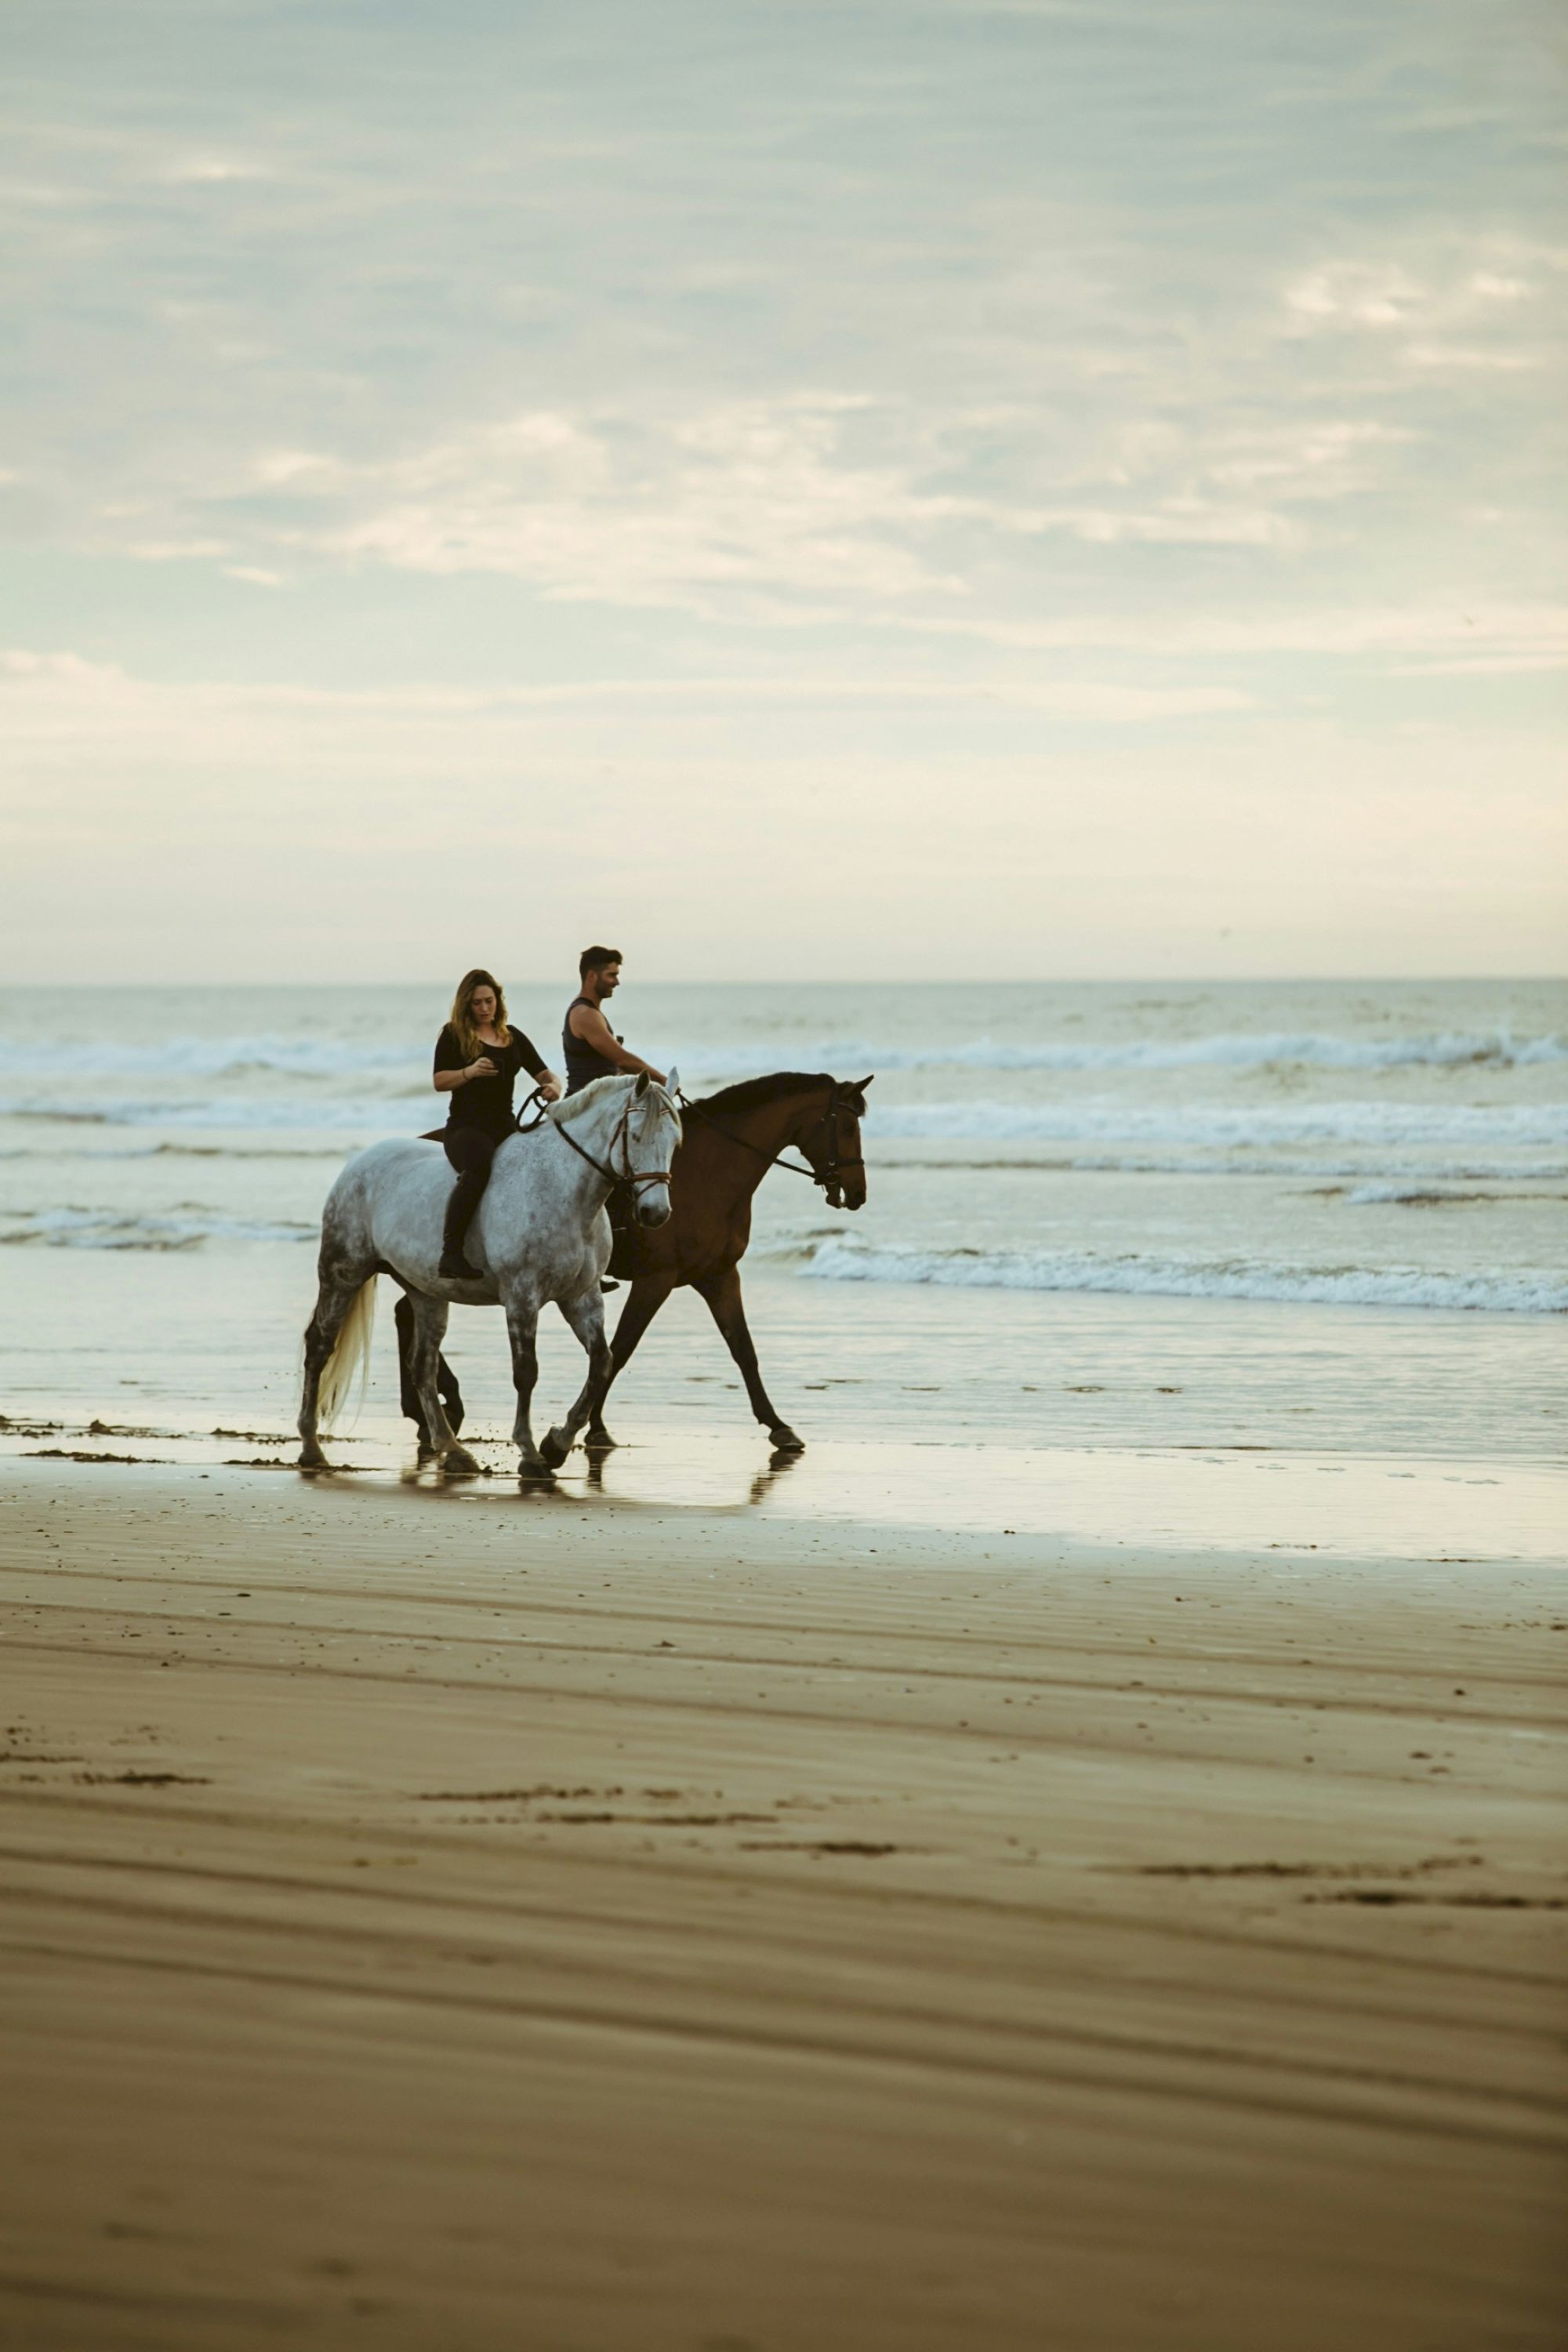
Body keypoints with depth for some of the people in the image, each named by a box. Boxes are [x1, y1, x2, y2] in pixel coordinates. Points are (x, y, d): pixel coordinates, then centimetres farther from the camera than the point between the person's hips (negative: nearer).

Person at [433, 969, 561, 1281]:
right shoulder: (454, 1036, 6)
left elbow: (544, 1073, 16)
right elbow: (439, 1082, 0)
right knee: (478, 1168, -38)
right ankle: (450, 1254, -38)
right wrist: (470, 1071, -18)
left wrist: (553, 1086, -8)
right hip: (466, 1126, -5)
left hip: (505, 1126, 5)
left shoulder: (513, 1038, 18)